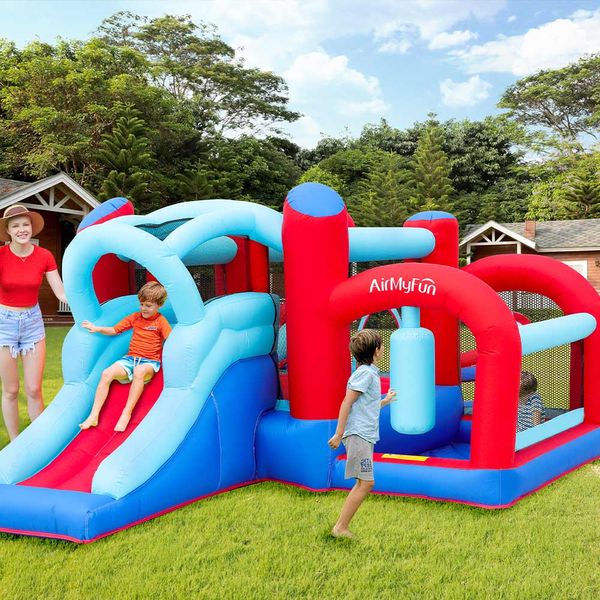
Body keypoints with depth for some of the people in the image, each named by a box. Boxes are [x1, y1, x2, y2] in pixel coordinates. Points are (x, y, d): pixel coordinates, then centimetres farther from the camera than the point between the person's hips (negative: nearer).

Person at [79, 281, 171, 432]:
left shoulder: (161, 321, 0)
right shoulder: (135, 317, 14)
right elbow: (115, 330, 18)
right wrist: (97, 329, 4)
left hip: (150, 361, -5)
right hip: (130, 358, 5)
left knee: (139, 372, -40)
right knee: (107, 373, -20)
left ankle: (126, 414, -36)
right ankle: (94, 416, -19)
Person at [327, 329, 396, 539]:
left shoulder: (370, 372, 18)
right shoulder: (365, 373, -12)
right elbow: (347, 403, -17)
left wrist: (385, 401, 41)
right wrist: (339, 434, -19)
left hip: (365, 435, 10)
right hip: (358, 434, -10)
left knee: (363, 483, 10)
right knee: (366, 482, -10)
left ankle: (341, 527, 15)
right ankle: (341, 528, -4)